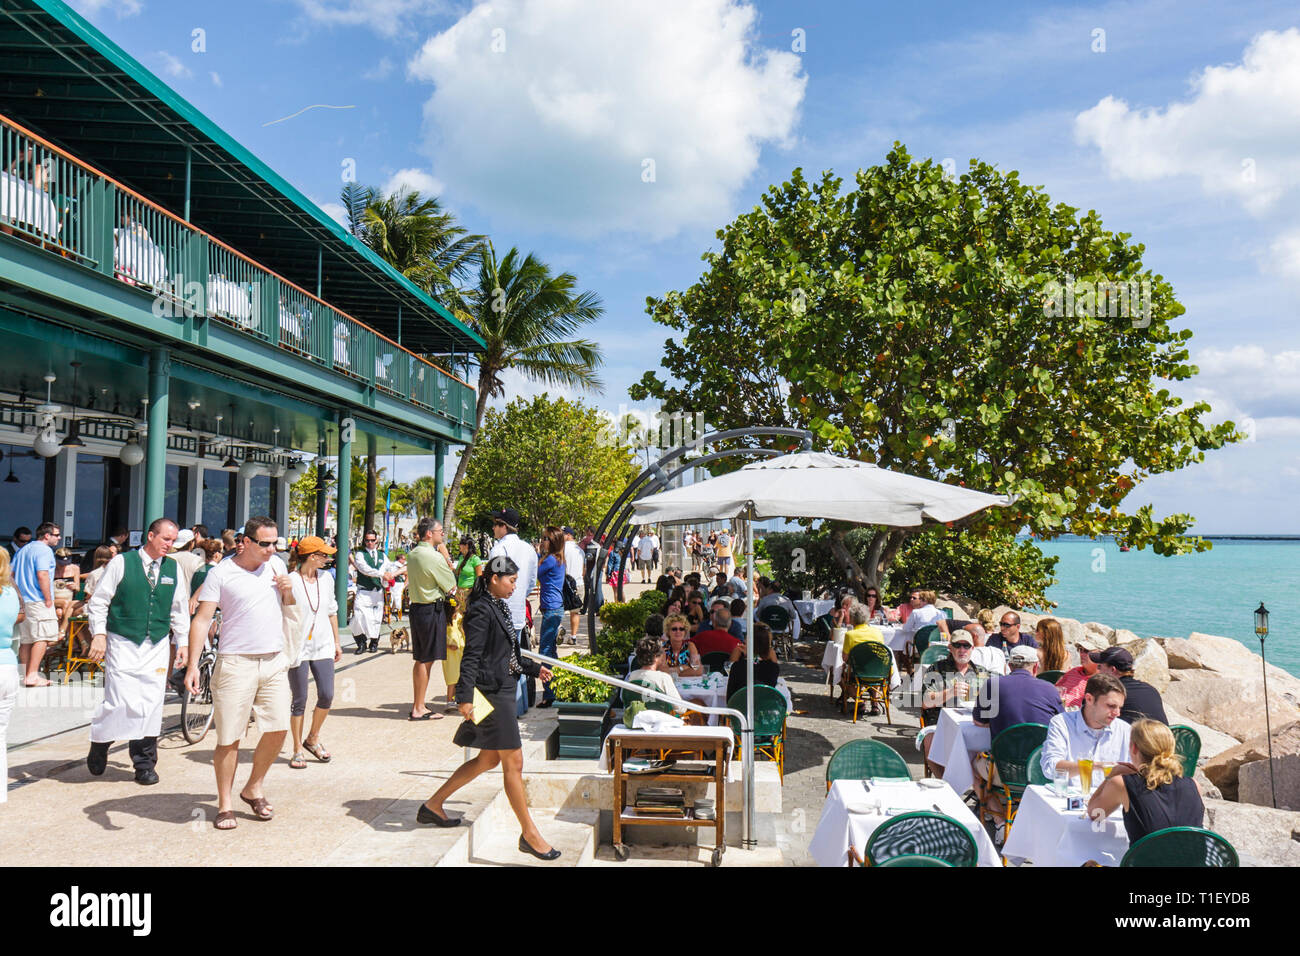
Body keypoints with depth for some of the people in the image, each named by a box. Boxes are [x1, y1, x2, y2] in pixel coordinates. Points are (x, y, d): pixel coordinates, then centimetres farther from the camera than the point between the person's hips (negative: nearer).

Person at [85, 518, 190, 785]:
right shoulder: (121, 563, -2)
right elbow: (98, 602, 1)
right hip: (122, 644, -3)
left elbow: (180, 609, 15)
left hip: (157, 646, 3)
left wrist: (182, 643, 13)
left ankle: (145, 764, 13)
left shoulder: (174, 569, 9)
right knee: (121, 702, -10)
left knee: (152, 705, 1)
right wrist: (99, 634, -7)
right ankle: (99, 743, 19)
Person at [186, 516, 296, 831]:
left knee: (278, 728, 3)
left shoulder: (276, 565, 9)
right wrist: (192, 665, -17)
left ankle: (253, 790, 24)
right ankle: (224, 804, 13)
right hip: (236, 663, -5)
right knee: (229, 737, -1)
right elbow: (202, 619, -9)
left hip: (274, 661, 5)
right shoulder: (220, 573, -6)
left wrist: (289, 590, 0)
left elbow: (289, 606, 24)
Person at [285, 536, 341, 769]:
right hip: (298, 648, -5)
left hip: (323, 646, 5)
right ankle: (297, 749, 17)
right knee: (299, 700, 3)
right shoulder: (290, 581, -10)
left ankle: (312, 739, 21)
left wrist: (337, 642, 17)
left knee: (327, 696, -2)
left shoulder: (326, 578, 8)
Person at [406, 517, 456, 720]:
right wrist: (446, 557, -2)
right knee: (426, 660, -2)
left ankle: (418, 707, 21)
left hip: (416, 608, 9)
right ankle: (419, 709, 3)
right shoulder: (434, 556, -16)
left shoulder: (412, 554, 10)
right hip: (432, 611, -9)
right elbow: (451, 587, -9)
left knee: (420, 659, 15)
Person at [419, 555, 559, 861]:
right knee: (513, 762, -4)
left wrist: (534, 668, 34)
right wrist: (464, 696, -27)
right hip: (489, 692, -10)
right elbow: (471, 656, -22)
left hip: (501, 690, 10)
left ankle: (433, 805, 30)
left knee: (488, 758, 18)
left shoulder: (500, 607, 14)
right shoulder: (481, 610, -15)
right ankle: (529, 834, 5)